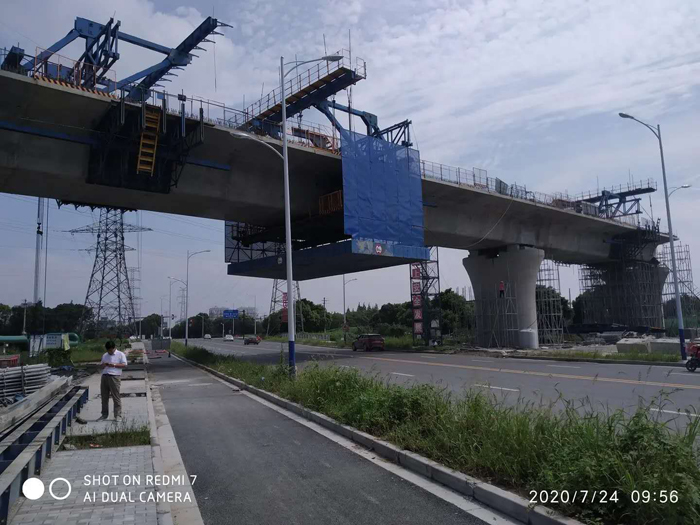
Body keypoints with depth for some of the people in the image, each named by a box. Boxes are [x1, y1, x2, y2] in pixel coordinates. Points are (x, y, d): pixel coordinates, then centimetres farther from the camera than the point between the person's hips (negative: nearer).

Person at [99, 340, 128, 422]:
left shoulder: (120, 354, 2)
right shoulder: (105, 355, 20)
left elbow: (124, 365, -5)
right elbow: (100, 366, 24)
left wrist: (114, 365, -15)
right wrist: (103, 365, 1)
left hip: (114, 377, -6)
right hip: (104, 376, 6)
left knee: (116, 397, -5)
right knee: (104, 397, 8)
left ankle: (118, 415, -1)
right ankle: (104, 414, 19)